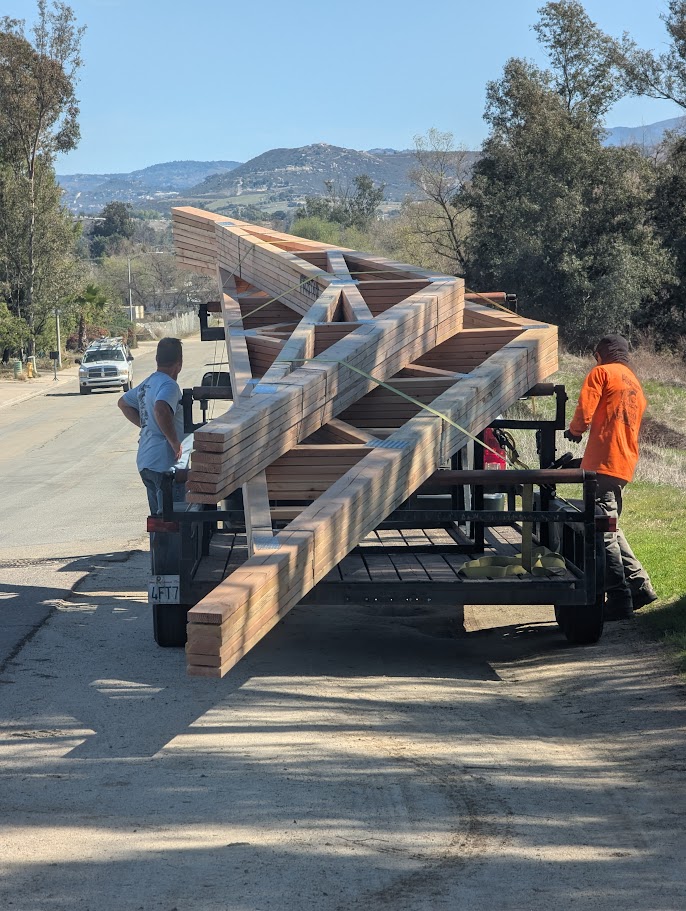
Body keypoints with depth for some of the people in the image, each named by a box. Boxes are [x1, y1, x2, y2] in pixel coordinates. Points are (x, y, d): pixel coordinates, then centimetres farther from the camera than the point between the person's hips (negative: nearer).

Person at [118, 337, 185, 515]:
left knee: (158, 514, 15)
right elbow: (160, 410, -33)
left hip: (145, 461, 10)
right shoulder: (169, 385, -14)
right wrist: (175, 443, -24)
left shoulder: (147, 384, 16)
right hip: (164, 463, -10)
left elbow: (123, 402, 32)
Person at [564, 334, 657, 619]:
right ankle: (639, 587, 18)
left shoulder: (601, 373, 0)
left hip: (603, 463, -9)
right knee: (610, 527, 20)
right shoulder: (635, 384, 24)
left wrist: (574, 430, 10)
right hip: (626, 464, 9)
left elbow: (584, 413, -11)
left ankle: (619, 601, -11)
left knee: (603, 533, -8)